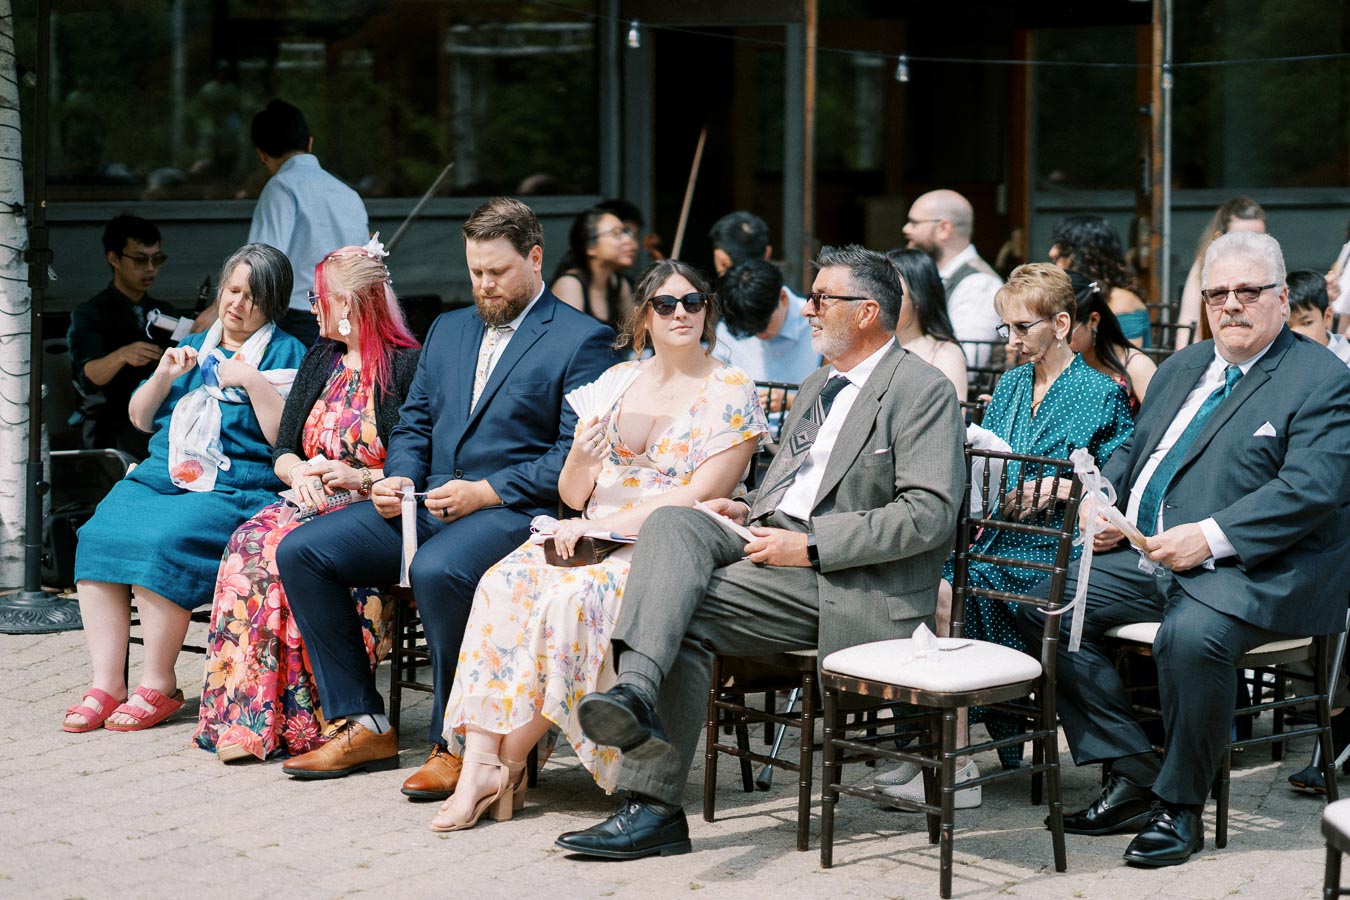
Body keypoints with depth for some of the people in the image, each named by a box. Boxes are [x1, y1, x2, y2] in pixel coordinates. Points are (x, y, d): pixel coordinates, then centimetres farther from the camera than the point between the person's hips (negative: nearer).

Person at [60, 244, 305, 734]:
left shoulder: (285, 353, 6)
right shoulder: (194, 347, 24)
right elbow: (140, 418, 23)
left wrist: (252, 381, -14)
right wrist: (164, 376, 6)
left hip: (234, 488, -6)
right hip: (162, 475, 6)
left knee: (159, 542, -32)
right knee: (98, 535, -21)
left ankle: (159, 685, -19)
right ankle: (106, 684, -19)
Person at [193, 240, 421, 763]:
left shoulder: (407, 367, -4)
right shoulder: (320, 361, 19)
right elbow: (282, 450, 17)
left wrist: (363, 478, -17)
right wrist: (299, 472, -4)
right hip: (311, 504, 6)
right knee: (251, 542, -26)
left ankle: (298, 720, -26)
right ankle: (249, 719, -28)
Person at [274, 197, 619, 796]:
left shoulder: (582, 340, -1)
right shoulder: (447, 331, 22)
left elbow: (578, 456, -9)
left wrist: (487, 492, -16)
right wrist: (399, 479, 1)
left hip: (515, 511, -7)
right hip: (427, 502, 7)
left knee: (437, 570, -38)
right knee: (300, 551, -9)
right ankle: (360, 726, -4)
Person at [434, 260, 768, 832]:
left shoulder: (731, 392, -1)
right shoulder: (615, 382, 15)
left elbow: (700, 496, -12)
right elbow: (572, 495, 12)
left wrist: (600, 525, -16)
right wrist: (581, 459, -12)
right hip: (594, 535, 5)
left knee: (571, 596, -33)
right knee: (504, 585, -25)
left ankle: (510, 761, -20)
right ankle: (479, 765, -29)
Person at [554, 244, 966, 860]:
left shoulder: (924, 391, -4)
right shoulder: (817, 386, 25)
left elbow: (929, 515, -15)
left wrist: (809, 545, -18)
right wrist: (750, 510, 8)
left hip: (846, 581, -8)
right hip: (774, 542, 8)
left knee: (687, 612, -25)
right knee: (672, 523, -22)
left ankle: (654, 807, -27)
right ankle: (636, 689, -41)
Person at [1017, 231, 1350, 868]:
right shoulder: (1181, 368, 21)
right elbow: (1132, 451, 26)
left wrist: (1210, 537, -25)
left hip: (1253, 571, -7)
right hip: (1145, 555, 8)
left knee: (1192, 635, -37)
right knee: (1046, 606, -9)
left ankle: (1180, 807, -16)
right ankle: (1132, 777, -3)